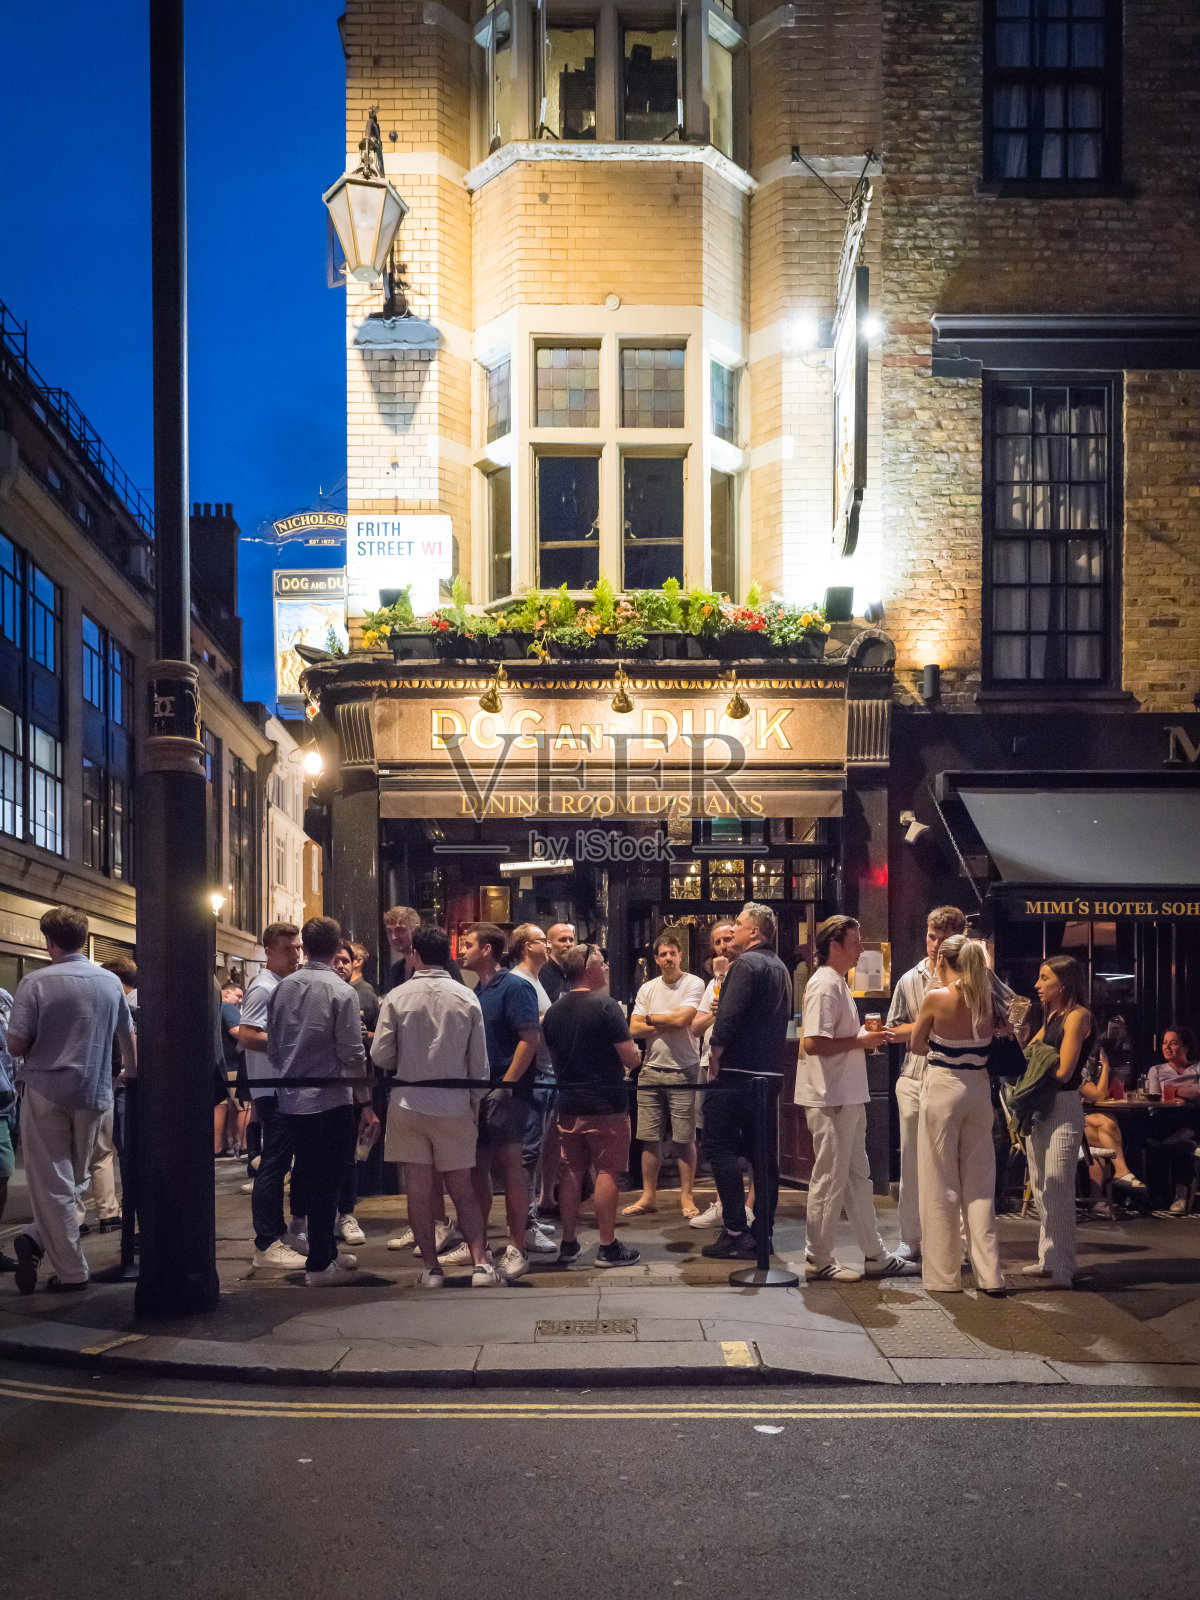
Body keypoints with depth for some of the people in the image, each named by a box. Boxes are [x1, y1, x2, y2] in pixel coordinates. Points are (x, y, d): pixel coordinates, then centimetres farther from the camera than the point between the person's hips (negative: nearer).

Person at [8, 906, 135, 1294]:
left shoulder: (36, 982, -11)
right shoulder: (111, 982, 3)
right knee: (74, 1178, 16)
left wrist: (43, 1044, 11)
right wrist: (132, 1073, 35)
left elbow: (16, 1044, -13)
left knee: (52, 1183, 2)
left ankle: (71, 1271, 0)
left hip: (46, 1091, -4)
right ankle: (37, 1239, 0)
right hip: (94, 1092, 4)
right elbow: (126, 1035, 16)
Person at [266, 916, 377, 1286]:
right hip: (331, 1101, -6)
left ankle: (328, 1251, 29)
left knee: (310, 1181, 16)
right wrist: (365, 1103, -7)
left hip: (290, 1101, 6)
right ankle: (320, 1264, 6)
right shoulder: (341, 992, -12)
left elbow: (271, 1045, 11)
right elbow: (352, 1055, -13)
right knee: (327, 1182, 2)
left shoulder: (283, 988, 4)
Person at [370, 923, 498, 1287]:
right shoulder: (466, 998, -4)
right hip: (454, 1106, 1)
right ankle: (480, 1262, 0)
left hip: (408, 1103, -1)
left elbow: (380, 1056, -6)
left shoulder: (397, 997, -7)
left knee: (419, 1187, 6)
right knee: (463, 1188, 9)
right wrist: (475, 1101, 13)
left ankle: (431, 1267, 9)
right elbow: (479, 1062, 0)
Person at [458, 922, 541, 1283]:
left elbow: (530, 1037, -16)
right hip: (476, 1093, 8)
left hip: (505, 1092, -8)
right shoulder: (477, 993, 16)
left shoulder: (514, 988, -8)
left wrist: (507, 1083, -17)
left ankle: (516, 1249, -2)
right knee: (477, 1169, 11)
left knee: (509, 1168, -6)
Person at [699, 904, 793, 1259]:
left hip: (736, 1071, -9)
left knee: (720, 1147, -5)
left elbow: (728, 1016, -20)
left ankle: (735, 1231, -9)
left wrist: (715, 1057, -13)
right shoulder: (780, 969, 17)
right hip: (769, 1071, 9)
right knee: (763, 1153, 11)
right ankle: (763, 1232, 14)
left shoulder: (746, 964, -13)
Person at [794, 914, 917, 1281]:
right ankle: (818, 1258, 8)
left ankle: (875, 1255, 21)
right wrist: (859, 1041, -17)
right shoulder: (823, 986, -16)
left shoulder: (837, 984, 17)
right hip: (830, 1098, -11)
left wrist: (866, 1036, 8)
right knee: (830, 1177, -2)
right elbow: (813, 1043, -25)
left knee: (857, 1175, 14)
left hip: (847, 1096, 11)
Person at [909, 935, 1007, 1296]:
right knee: (979, 1184, 10)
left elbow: (916, 1046, -1)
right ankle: (989, 1275, 10)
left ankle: (943, 1275, 10)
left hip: (942, 1088, -4)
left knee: (941, 1185, 4)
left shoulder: (936, 997, -12)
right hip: (979, 1088, 5)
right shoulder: (987, 998, 1)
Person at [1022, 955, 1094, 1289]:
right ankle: (1047, 1259, 21)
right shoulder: (1051, 1017, 16)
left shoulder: (1078, 1016, -11)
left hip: (1063, 1107, -9)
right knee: (1041, 1187, 13)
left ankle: (1063, 1269, -10)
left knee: (1058, 1188, -11)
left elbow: (1062, 1071, -17)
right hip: (1037, 1107, 9)